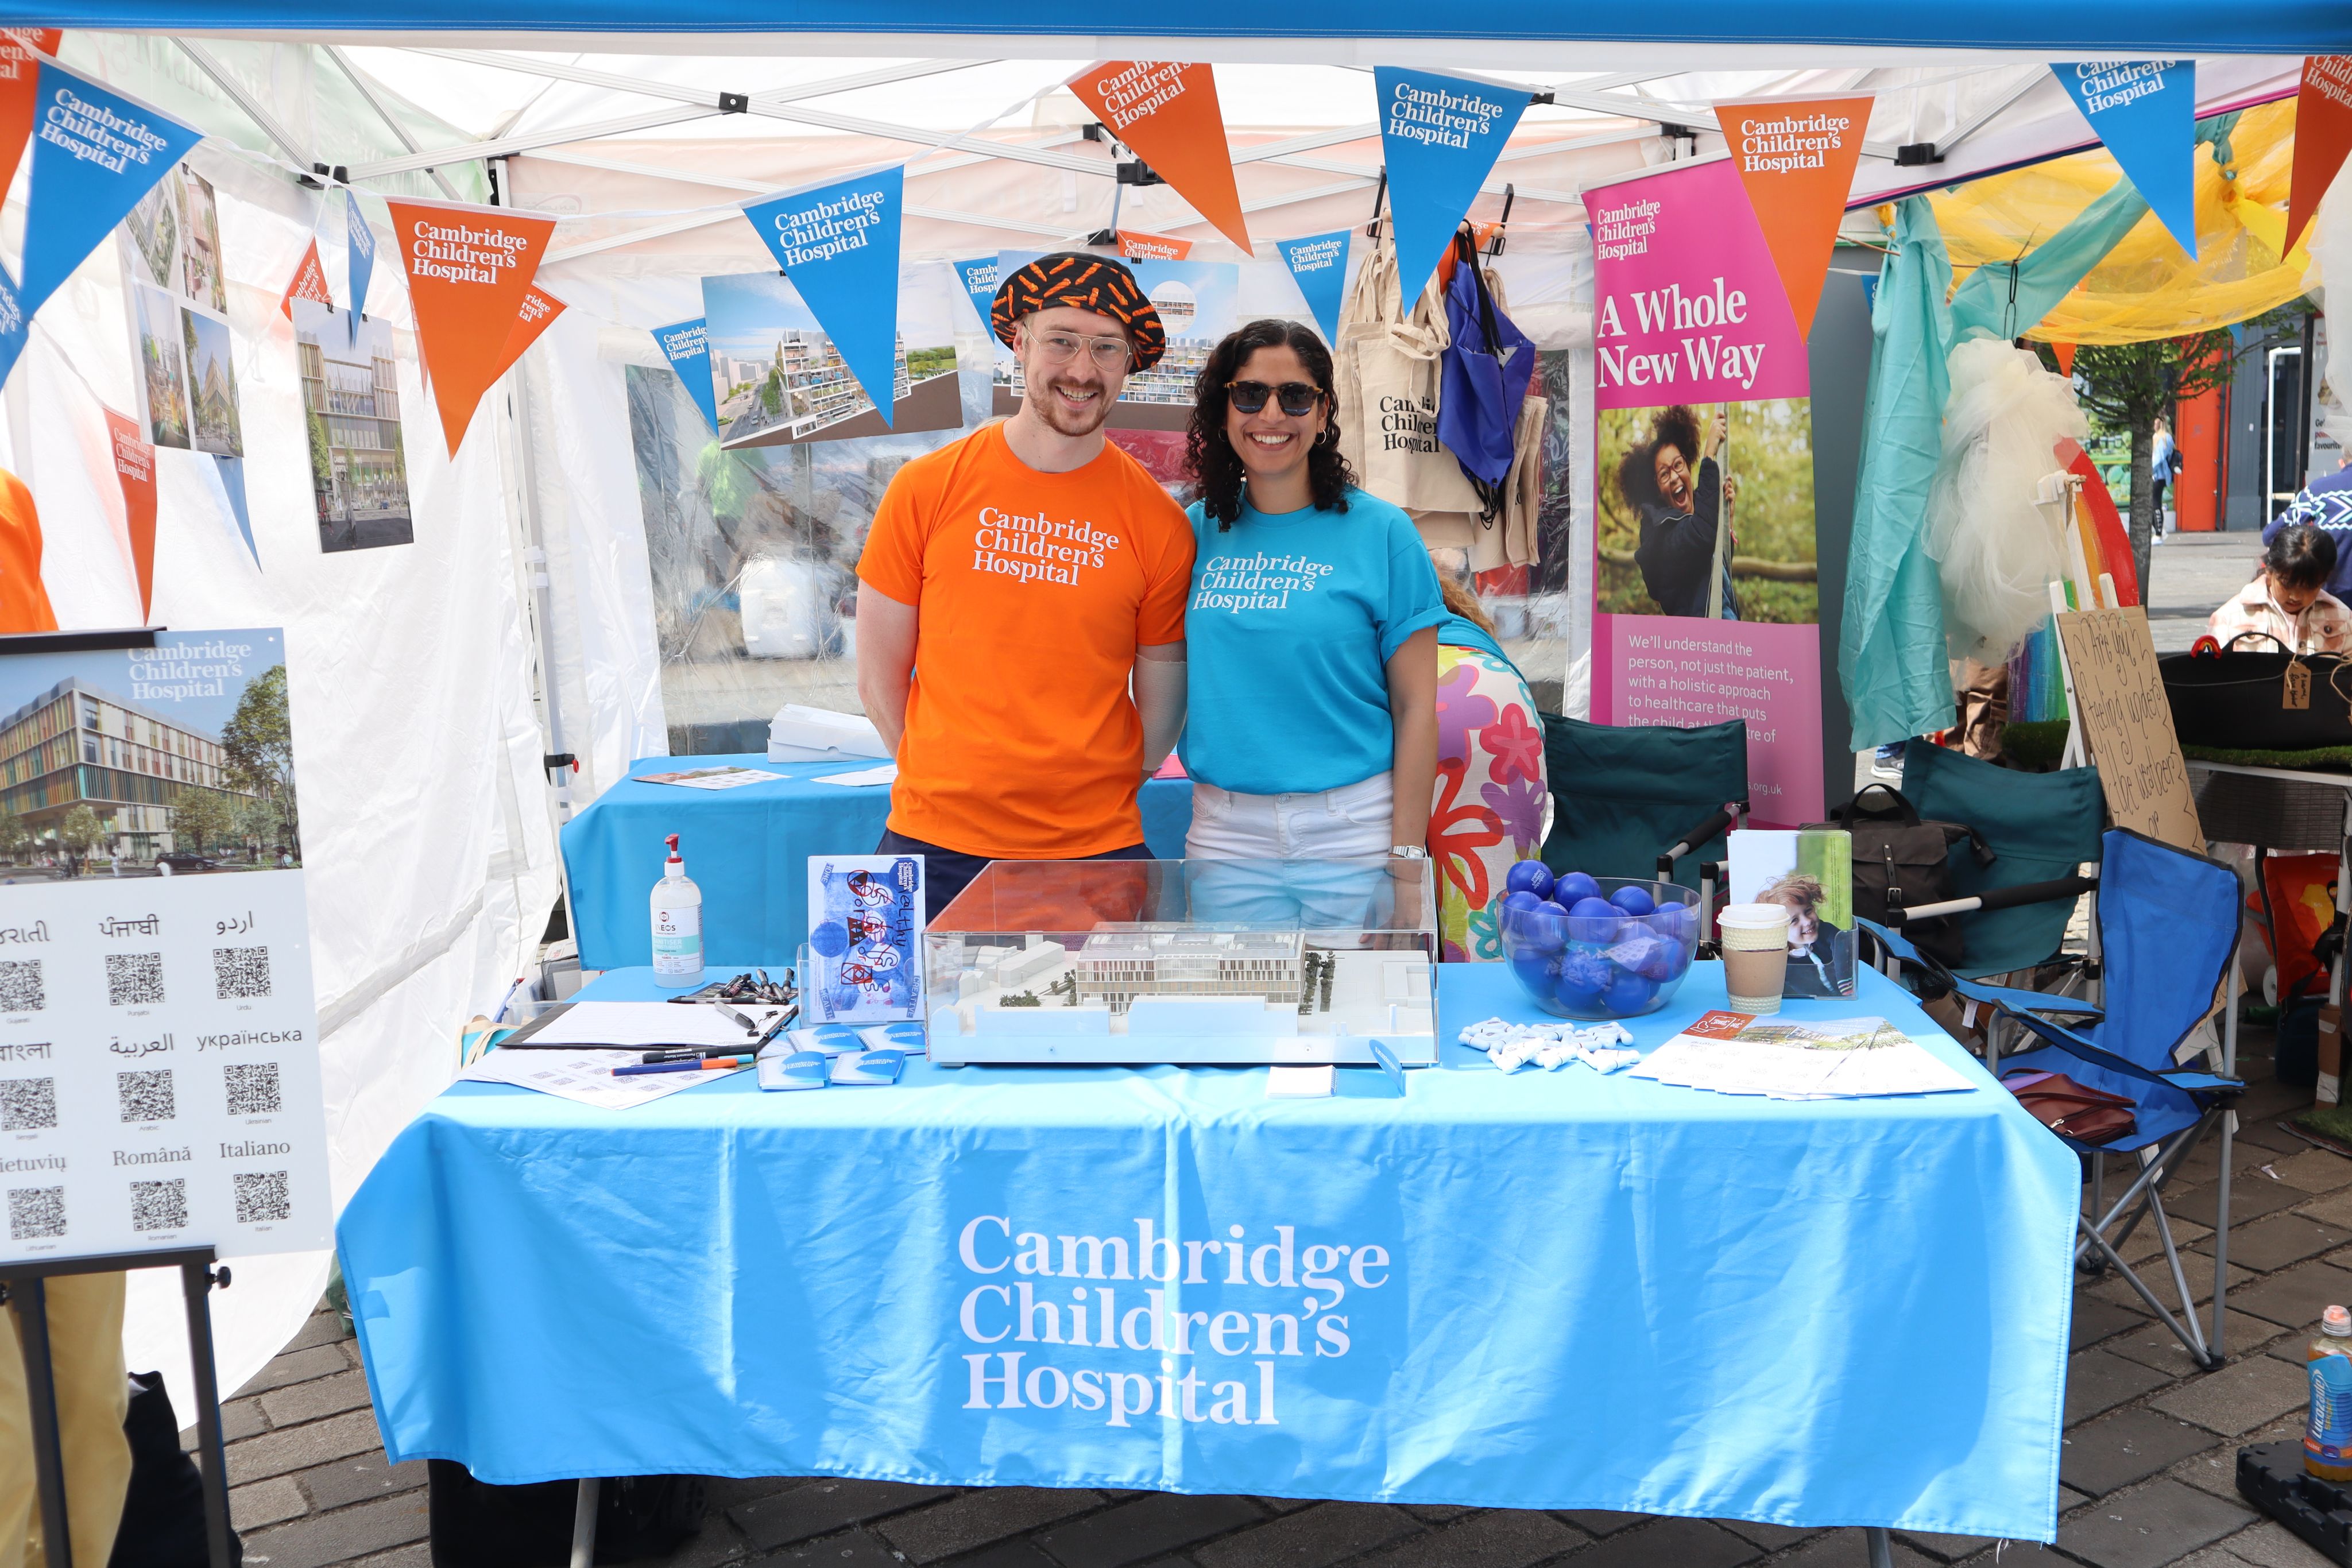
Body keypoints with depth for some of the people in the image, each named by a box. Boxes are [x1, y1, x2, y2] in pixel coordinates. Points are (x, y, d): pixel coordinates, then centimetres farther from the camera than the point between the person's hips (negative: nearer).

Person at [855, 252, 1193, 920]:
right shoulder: (927, 489, -2)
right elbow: (880, 677, 4)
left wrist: (1093, 799, 2)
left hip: (1096, 850, 0)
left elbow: (1162, 702, 6)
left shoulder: (1158, 524, -2)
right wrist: (950, 786, 4)